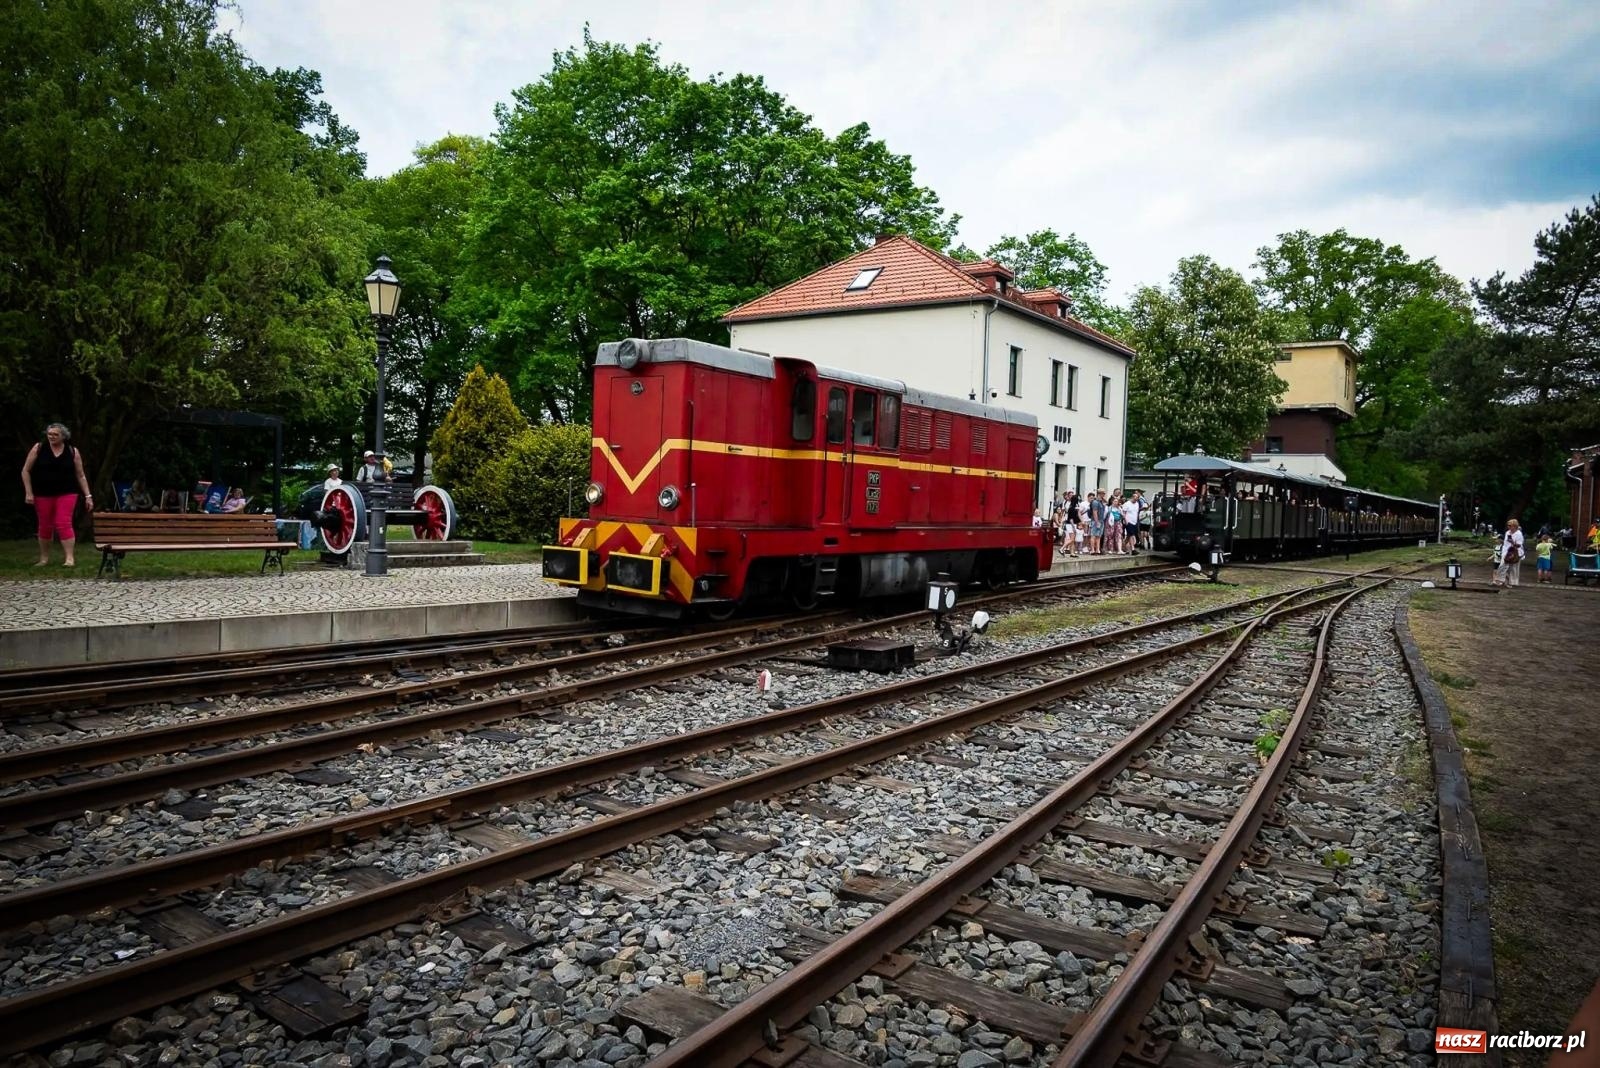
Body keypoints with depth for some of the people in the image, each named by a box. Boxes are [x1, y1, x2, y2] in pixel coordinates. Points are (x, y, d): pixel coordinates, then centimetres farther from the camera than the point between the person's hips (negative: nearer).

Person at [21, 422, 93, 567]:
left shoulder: (73, 452, 0)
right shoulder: (38, 448, -1)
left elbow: (80, 476, 5)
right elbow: (26, 471, 4)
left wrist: (88, 496, 0)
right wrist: (28, 492, -4)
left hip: (66, 493, -1)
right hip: (43, 494, 1)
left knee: (64, 524, -12)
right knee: (45, 526, 9)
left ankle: (70, 559, -13)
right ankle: (44, 558, 22)